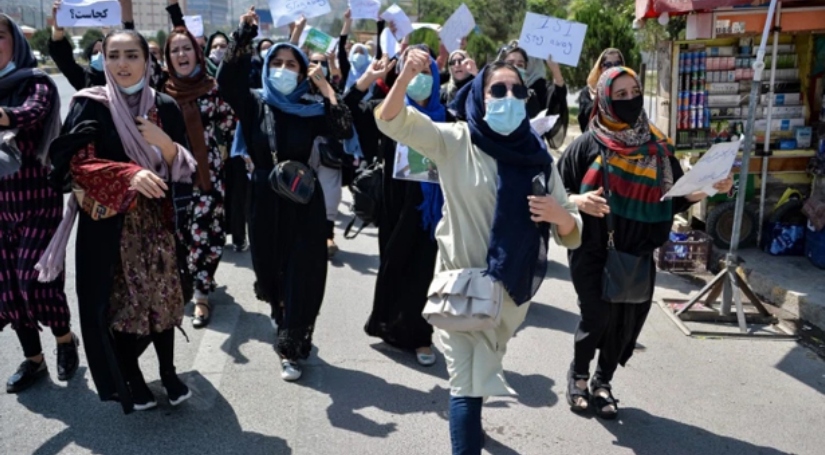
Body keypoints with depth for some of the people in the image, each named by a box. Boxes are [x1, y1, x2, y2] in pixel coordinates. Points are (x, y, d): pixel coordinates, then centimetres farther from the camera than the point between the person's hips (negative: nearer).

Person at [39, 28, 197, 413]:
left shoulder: (165, 107, 3)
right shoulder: (90, 105, -5)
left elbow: (184, 166, 4)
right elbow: (74, 161, -14)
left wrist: (163, 142, -17)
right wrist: (129, 174, -27)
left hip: (157, 221, 2)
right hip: (108, 224, -2)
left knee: (161, 297, 8)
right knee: (118, 303, 3)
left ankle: (168, 372, 25)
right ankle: (130, 379, 22)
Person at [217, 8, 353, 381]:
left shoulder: (311, 111, 0)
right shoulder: (253, 105, 1)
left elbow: (344, 131, -15)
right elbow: (226, 80, -18)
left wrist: (326, 88, -15)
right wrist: (244, 34, -23)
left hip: (303, 201, -1)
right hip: (266, 200, 1)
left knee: (301, 275, -1)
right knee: (270, 271, 11)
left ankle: (290, 349, 9)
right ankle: (292, 335, 35)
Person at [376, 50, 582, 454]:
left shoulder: (537, 156, -2)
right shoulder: (455, 141, -8)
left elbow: (569, 234, -3)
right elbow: (391, 122, -20)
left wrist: (560, 215, -26)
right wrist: (406, 77, -38)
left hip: (513, 287, 4)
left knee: (481, 375, 26)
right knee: (466, 382, -3)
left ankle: (469, 421, 54)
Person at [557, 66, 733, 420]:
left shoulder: (656, 145, 5)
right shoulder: (588, 144, -6)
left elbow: (677, 195, 6)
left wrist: (708, 188, -10)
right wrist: (577, 201, -24)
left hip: (638, 254, 4)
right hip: (593, 252, -3)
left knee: (626, 321, 8)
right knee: (597, 318, -4)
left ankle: (603, 382, 31)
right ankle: (579, 375, 25)